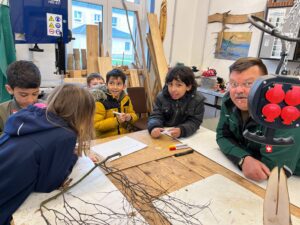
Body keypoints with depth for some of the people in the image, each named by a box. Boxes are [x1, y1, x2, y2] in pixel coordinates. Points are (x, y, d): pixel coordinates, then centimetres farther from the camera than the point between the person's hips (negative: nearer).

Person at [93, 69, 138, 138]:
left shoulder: (126, 99, 4)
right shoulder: (101, 102, -11)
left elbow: (133, 115, 15)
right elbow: (96, 125, -15)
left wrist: (130, 117, -6)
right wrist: (116, 120, -20)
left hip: (124, 136, 3)